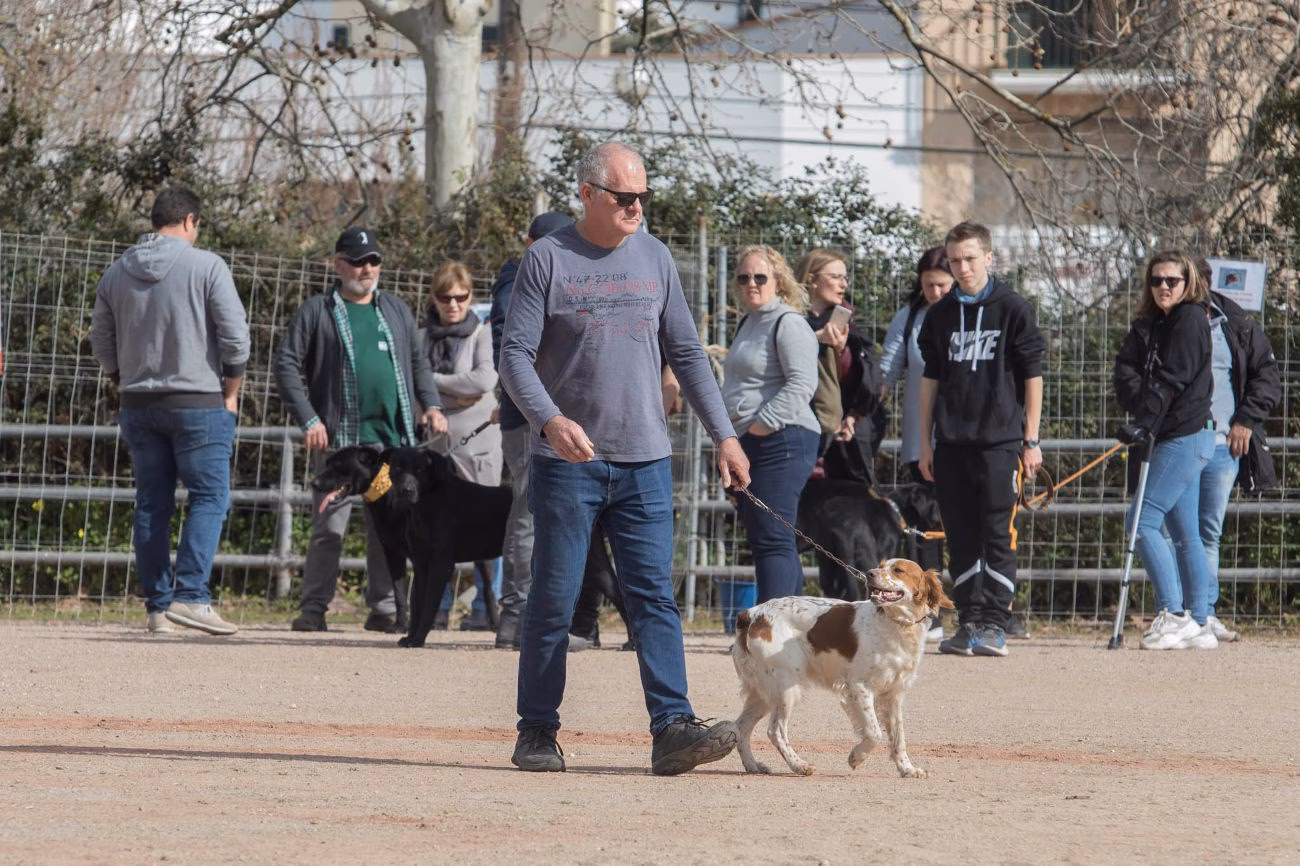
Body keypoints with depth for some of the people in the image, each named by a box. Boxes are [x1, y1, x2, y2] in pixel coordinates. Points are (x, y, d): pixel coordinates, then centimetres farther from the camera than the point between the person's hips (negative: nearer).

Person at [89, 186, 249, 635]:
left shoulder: (117, 273, 8)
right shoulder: (206, 266, -8)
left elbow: (102, 343, 12)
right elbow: (235, 336, -10)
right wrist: (231, 392, 2)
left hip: (138, 405, 5)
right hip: (198, 403, -5)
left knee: (151, 504, 9)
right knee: (209, 497, -3)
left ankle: (157, 606, 9)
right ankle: (190, 595, -16)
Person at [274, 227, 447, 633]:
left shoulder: (396, 310, 18)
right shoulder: (317, 311, 4)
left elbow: (419, 362, 24)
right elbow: (287, 365, 0)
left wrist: (430, 405, 8)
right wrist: (308, 419, -9)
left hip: (393, 438, 4)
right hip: (339, 439, -4)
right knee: (329, 527, -6)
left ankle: (385, 608, 11)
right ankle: (313, 608, -1)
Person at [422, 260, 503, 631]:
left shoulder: (482, 335, 2)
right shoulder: (423, 338, 11)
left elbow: (485, 380, -13)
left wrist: (435, 381, -6)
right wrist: (456, 394, -9)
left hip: (477, 440, -3)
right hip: (436, 438, 3)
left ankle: (485, 606, 1)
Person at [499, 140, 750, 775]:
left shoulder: (654, 259, 11)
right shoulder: (548, 260, -2)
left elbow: (687, 354, 15)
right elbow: (516, 355, -7)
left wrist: (723, 435, 9)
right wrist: (550, 419, -24)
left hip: (645, 461, 3)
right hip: (567, 461, -3)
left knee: (655, 597, -5)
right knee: (554, 599, 0)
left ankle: (672, 728, -11)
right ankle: (537, 732, 9)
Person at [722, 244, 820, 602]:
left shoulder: (787, 324, -9)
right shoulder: (748, 324, 21)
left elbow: (801, 384, -20)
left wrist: (763, 424, -20)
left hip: (780, 442, -11)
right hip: (747, 444, 11)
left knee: (772, 539, -15)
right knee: (759, 538, 12)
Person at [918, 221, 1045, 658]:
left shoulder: (1013, 309, 0)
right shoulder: (940, 315, 12)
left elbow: (1033, 377, 1)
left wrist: (1031, 441, -3)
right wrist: (925, 443, 12)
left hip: (1000, 441, -4)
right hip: (951, 443, 4)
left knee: (998, 535, -7)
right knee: (961, 539, 6)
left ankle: (994, 624, -5)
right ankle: (968, 623, 10)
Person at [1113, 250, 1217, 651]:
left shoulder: (1191, 320, -7)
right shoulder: (1147, 325, 16)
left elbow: (1173, 378, -15)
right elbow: (1125, 369, 3)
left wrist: (1146, 420, -20)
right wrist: (1138, 405, -15)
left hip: (1186, 436, -9)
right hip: (1170, 440, 9)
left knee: (1143, 520, -15)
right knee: (1185, 535, 8)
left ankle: (1174, 614, -15)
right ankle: (1199, 625, 10)